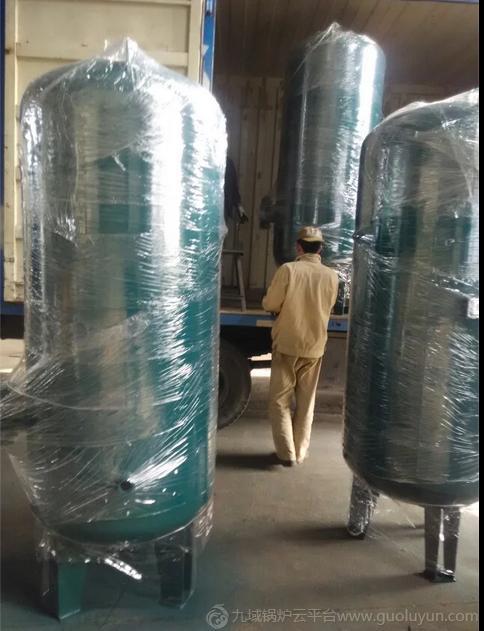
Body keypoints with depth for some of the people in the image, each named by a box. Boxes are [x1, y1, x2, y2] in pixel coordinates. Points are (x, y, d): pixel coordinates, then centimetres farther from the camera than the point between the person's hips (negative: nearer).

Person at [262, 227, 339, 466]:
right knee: (306, 402, 15)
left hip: (287, 344, -3)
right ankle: (299, 453, 22)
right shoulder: (331, 276, -3)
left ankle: (286, 453, 7)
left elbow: (270, 304, -8)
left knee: (280, 400, 8)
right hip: (315, 346, 3)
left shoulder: (288, 270, -13)